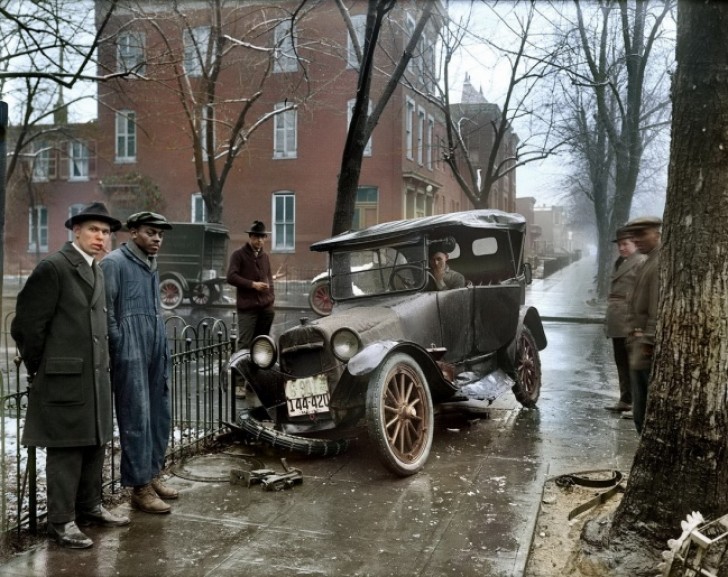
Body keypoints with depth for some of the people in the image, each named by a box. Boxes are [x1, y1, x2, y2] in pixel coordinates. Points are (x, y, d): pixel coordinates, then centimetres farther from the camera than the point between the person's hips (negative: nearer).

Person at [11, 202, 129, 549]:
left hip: (96, 376, 8)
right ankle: (61, 521, 12)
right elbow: (26, 323, -11)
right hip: (64, 377, -8)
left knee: (95, 445, 15)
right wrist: (38, 369, -3)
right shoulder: (53, 267, -10)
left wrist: (102, 365, 14)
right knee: (65, 449, 0)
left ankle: (89, 508, 29)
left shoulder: (96, 272, 15)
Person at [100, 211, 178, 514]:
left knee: (159, 416, 12)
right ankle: (140, 488, 7)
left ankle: (152, 475, 26)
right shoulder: (114, 262, -6)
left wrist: (163, 350, 17)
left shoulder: (151, 265, 18)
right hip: (131, 354, -8)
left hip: (155, 352, 8)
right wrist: (120, 349, -12)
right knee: (137, 419, -2)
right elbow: (106, 312, -11)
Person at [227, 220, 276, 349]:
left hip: (265, 308, 5)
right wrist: (253, 284, -15)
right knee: (244, 344, -8)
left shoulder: (265, 257, 18)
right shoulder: (238, 255, 0)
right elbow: (231, 277, -10)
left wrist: (271, 299, 13)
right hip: (247, 308, -5)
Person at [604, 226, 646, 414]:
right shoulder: (619, 262, 18)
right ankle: (625, 400, 24)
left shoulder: (640, 262, -10)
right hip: (617, 322, 9)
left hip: (630, 321, -9)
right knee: (621, 362, 14)